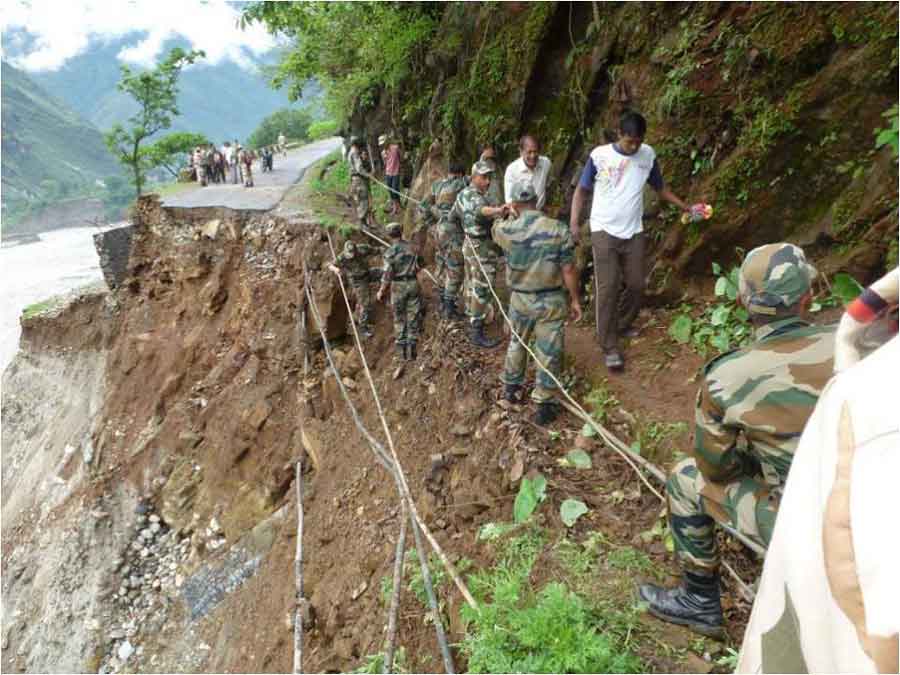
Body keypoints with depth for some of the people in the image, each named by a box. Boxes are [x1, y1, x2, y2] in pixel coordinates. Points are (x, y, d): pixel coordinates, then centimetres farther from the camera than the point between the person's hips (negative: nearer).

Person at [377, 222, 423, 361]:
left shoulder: (390, 251, -11)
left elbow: (387, 274, -13)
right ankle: (411, 351, 4)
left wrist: (381, 291, -2)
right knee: (413, 317, 6)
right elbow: (418, 267, 7)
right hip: (413, 284, 2)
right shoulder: (411, 247, 1)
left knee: (399, 318, 12)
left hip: (398, 286, -2)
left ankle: (401, 351, 13)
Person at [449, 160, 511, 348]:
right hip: (482, 248, -10)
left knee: (472, 283, 23)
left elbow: (452, 217, 19)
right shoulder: (477, 197, -24)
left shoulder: (463, 194, 6)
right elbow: (482, 209, -49)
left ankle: (471, 315, 41)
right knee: (481, 290, -5)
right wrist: (498, 210, -68)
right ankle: (476, 333, -2)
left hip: (470, 245, 10)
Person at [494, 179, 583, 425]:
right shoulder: (558, 230, -15)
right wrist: (575, 299, 1)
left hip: (520, 299, 2)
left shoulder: (506, 230, -10)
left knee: (517, 343, 25)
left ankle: (511, 387, 40)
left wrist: (513, 214, 35)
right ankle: (544, 405, 15)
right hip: (551, 300, -2)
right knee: (548, 353, 8)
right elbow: (569, 270, -12)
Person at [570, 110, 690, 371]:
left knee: (636, 284, 8)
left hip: (634, 232, 4)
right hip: (604, 231, -4)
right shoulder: (600, 155, -9)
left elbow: (660, 187, 15)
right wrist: (574, 223, -12)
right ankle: (610, 347, 0)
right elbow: (582, 190, -1)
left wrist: (685, 206, 9)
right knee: (607, 288, -7)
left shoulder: (648, 155, 1)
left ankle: (622, 325, 33)